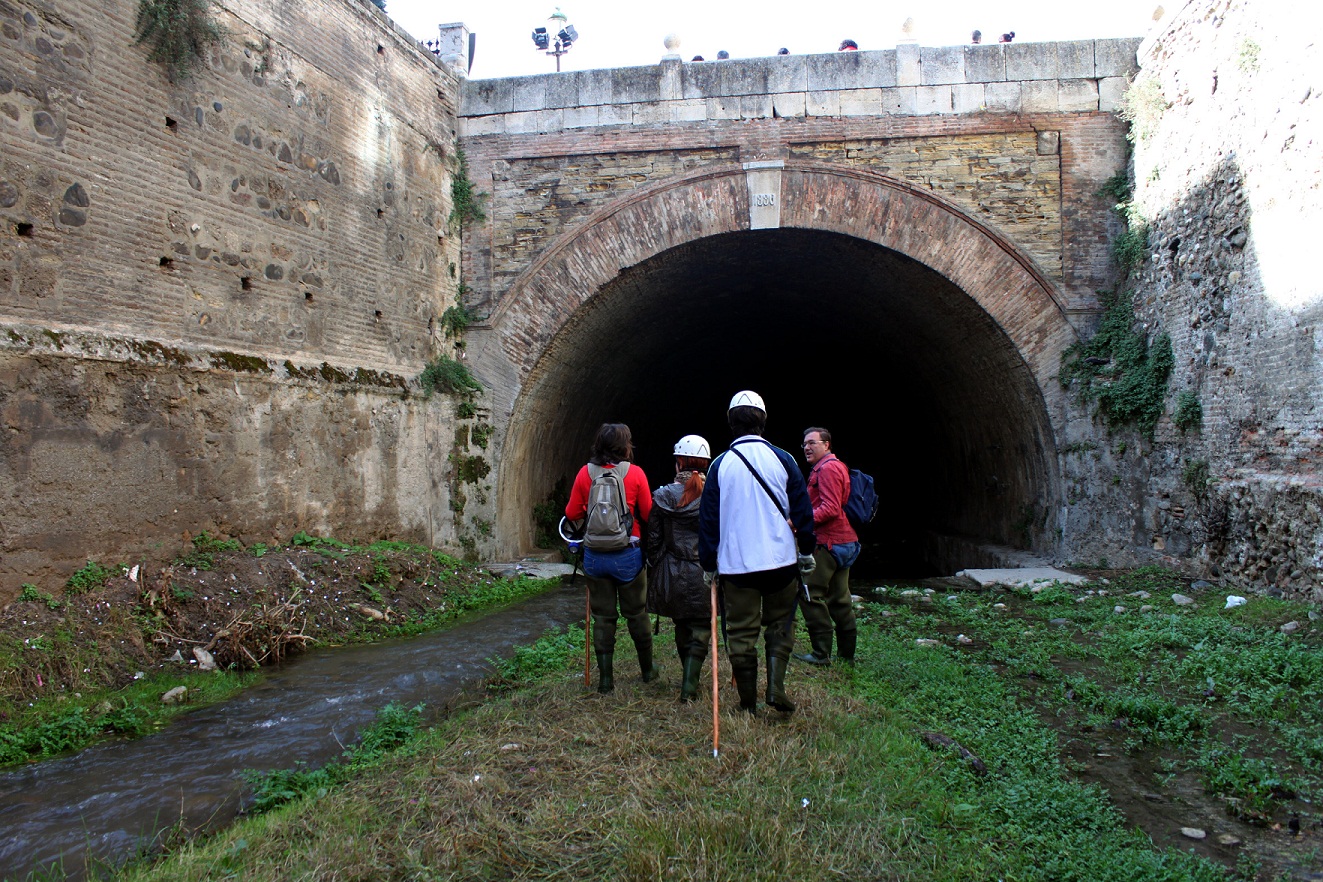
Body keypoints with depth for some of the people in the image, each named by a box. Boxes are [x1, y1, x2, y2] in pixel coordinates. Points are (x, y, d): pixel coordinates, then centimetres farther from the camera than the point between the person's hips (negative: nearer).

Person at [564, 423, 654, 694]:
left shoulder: (585, 473, -3)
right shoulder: (635, 473, -9)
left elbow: (572, 514, 1)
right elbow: (648, 514, -4)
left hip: (595, 556, 2)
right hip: (628, 556, -1)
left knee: (603, 616, 10)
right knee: (636, 613, 14)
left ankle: (605, 678, 13)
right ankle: (647, 670, 29)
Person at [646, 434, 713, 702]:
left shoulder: (662, 496, -3)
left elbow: (653, 540, 0)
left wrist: (654, 571, 11)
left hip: (672, 573, 2)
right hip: (705, 573, -2)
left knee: (681, 628, 18)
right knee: (701, 629, 7)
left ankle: (690, 678, 30)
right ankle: (689, 685, -1)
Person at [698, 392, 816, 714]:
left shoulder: (720, 464, 0)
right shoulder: (782, 460, -1)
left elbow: (708, 518, 3)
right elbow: (802, 510, 2)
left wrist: (708, 563, 11)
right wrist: (807, 551, 13)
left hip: (735, 564, 0)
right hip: (780, 560, 0)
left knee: (741, 633, 7)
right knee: (780, 624, 16)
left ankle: (748, 704, 13)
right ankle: (776, 687, 1)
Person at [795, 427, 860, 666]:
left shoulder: (828, 468, -12)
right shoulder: (833, 466, 21)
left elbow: (830, 509, -21)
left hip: (829, 543, -11)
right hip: (844, 540, 11)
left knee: (810, 593, -8)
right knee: (839, 598, 13)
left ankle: (821, 652, -6)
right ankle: (846, 652, 19)